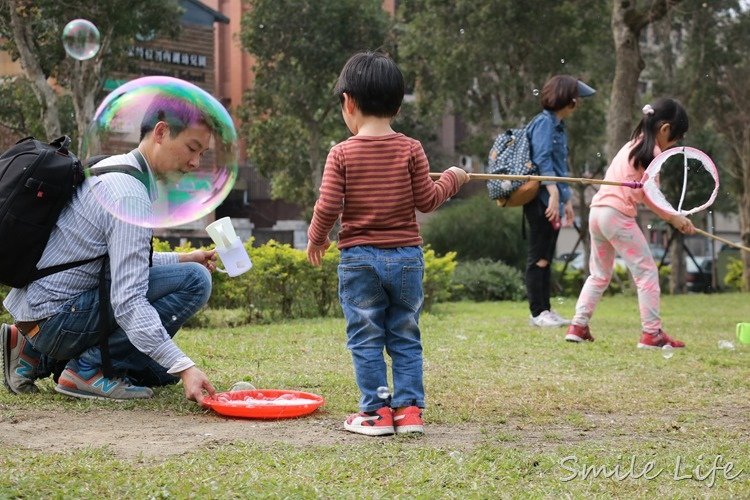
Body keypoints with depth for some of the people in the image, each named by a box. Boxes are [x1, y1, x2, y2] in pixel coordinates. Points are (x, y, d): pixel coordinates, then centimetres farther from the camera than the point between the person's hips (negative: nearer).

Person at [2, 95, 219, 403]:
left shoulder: (110, 167, 11)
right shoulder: (130, 196, -21)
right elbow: (128, 302, -28)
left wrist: (181, 259, 10)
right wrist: (184, 368, -34)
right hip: (56, 316, -10)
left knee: (162, 373, 21)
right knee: (193, 280, -19)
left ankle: (39, 355, 14)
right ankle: (87, 369, -12)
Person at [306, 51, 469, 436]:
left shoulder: (342, 153, -6)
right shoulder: (411, 149, -2)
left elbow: (328, 207, -9)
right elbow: (425, 200, -1)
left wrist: (316, 238, 10)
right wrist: (451, 180, 18)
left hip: (359, 258, -2)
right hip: (405, 256, 2)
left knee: (366, 340, 5)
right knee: (405, 338, 11)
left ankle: (376, 412, 6)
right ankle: (409, 408, 10)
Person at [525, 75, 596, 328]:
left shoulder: (558, 125, 19)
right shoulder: (544, 122, -10)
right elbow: (542, 161, -20)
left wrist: (567, 200, 22)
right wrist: (554, 193, -27)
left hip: (553, 202, 9)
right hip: (541, 200, -9)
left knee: (546, 258, 12)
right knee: (539, 257, -5)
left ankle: (546, 310, 16)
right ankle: (538, 313, -2)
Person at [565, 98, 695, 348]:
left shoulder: (632, 145, 21)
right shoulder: (653, 153, -5)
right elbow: (649, 196, -9)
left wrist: (673, 216, 14)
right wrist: (673, 217, 2)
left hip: (597, 210, 9)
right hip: (618, 215, -9)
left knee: (599, 275, 20)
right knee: (647, 272, -2)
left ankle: (578, 326, 16)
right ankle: (652, 334, -5)